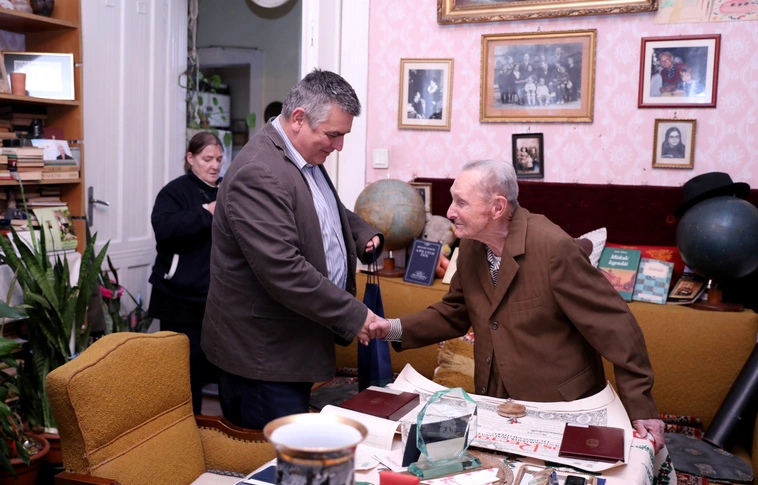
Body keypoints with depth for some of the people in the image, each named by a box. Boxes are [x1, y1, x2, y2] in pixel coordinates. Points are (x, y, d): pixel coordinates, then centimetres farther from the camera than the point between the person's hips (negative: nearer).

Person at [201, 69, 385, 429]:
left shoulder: (306, 159, 9)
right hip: (263, 357, -9)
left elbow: (333, 213, 27)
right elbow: (284, 271, -28)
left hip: (294, 344, 10)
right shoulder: (258, 173, -23)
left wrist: (364, 235, 6)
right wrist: (353, 316, -20)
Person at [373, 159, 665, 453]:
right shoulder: (470, 246, -2)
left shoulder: (553, 247, -24)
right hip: (494, 400, 6)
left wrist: (640, 407, -17)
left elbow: (612, 325, -19)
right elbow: (455, 312, 10)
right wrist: (396, 329, -4)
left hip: (560, 407, -5)